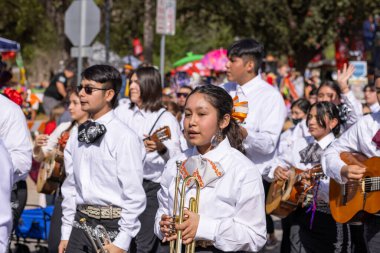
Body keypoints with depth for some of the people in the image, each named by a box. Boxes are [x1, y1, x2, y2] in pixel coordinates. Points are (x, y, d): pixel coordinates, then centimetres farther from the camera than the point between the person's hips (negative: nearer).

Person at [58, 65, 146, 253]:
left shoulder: (124, 137, -11)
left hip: (112, 227, -5)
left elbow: (134, 196, -13)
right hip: (80, 225, 6)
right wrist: (66, 233, 9)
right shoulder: (77, 135, 9)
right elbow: (70, 187, 12)